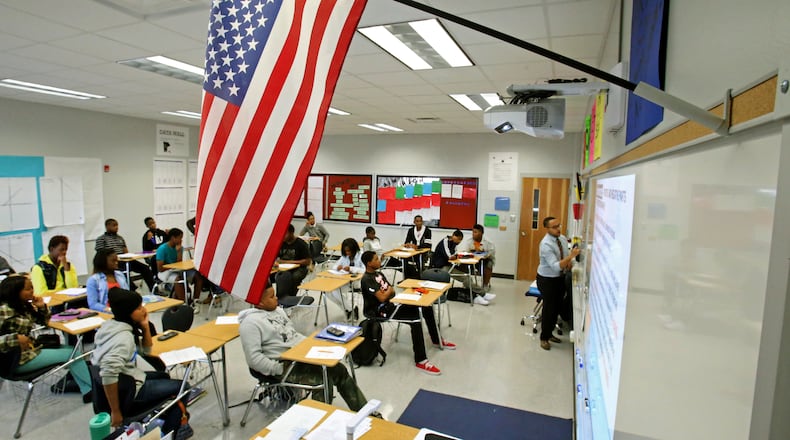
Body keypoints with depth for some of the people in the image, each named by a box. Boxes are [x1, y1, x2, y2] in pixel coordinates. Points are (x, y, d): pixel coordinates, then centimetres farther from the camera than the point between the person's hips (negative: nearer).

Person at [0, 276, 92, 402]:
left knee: (71, 349, 2)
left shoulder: (24, 305, 4)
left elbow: (43, 322, 13)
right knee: (72, 354, -8)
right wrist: (16, 338, -36)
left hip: (30, 348, 9)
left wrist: (42, 307, -4)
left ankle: (87, 390, -2)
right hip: (19, 359, -9)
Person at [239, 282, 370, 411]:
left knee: (339, 369, -5)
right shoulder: (250, 322, -12)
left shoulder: (278, 310, 14)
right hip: (285, 365, -7)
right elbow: (253, 358, -18)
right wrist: (280, 369, -20)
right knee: (324, 381, -24)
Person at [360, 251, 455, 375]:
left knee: (426, 307, 1)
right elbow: (382, 298, -23)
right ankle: (420, 361, -25)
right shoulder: (367, 279, -17)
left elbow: (392, 292, 11)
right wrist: (388, 290, -5)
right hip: (381, 310, -9)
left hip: (391, 303, 9)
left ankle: (436, 339, 22)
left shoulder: (378, 274, 12)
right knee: (416, 319, -27)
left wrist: (387, 291, -11)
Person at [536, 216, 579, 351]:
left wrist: (570, 262, -9)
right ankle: (544, 337, 21)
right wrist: (571, 256, -43)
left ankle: (550, 333, 37)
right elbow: (556, 266, -34)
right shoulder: (546, 245, -28)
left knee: (557, 307, 18)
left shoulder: (563, 238, -2)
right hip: (547, 280, -8)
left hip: (561, 278, 8)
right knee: (549, 308, 2)